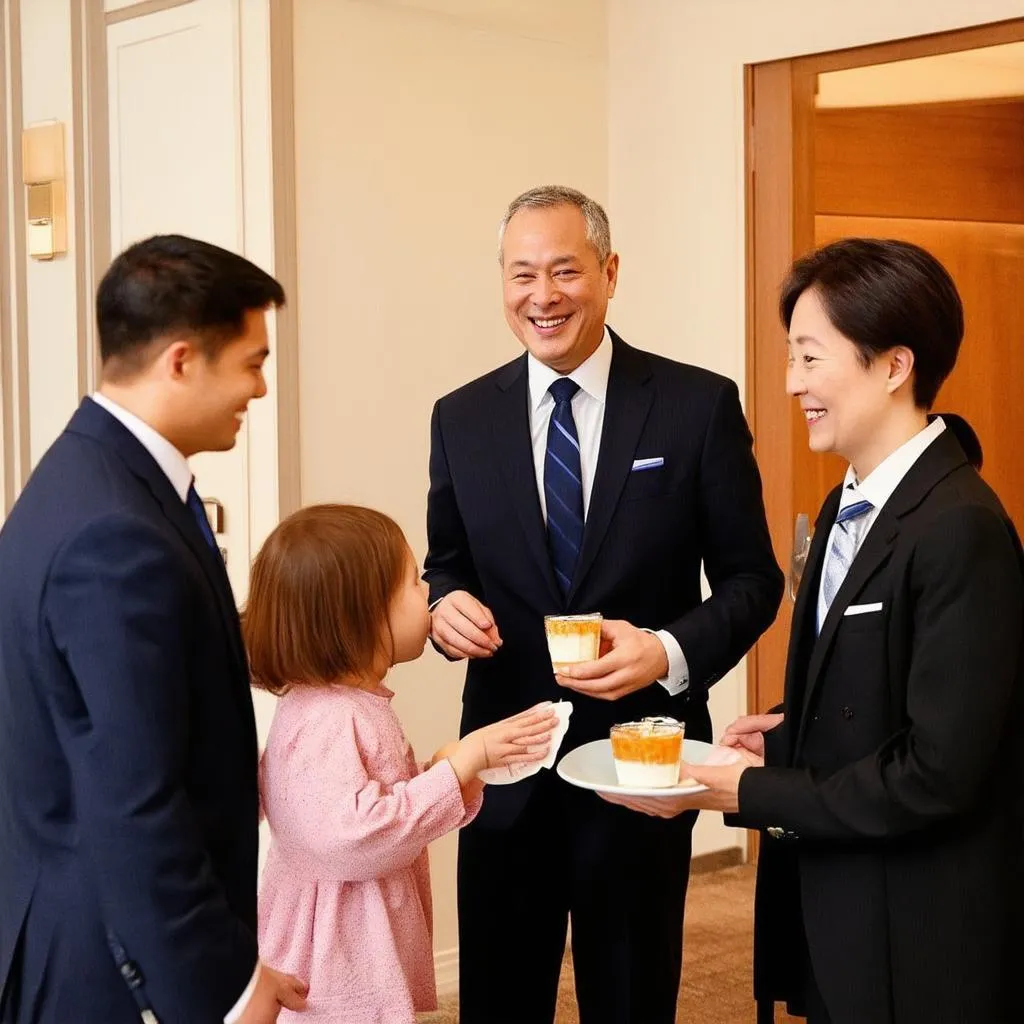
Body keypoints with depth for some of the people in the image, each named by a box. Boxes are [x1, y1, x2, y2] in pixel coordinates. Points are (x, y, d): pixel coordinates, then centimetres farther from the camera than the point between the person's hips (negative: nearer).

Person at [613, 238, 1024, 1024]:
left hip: (920, 940, -8)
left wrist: (756, 794, -15)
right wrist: (788, 736, -2)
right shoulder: (849, 508, 7)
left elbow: (938, 773, -23)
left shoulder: (961, 529, -21)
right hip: (835, 907, 8)